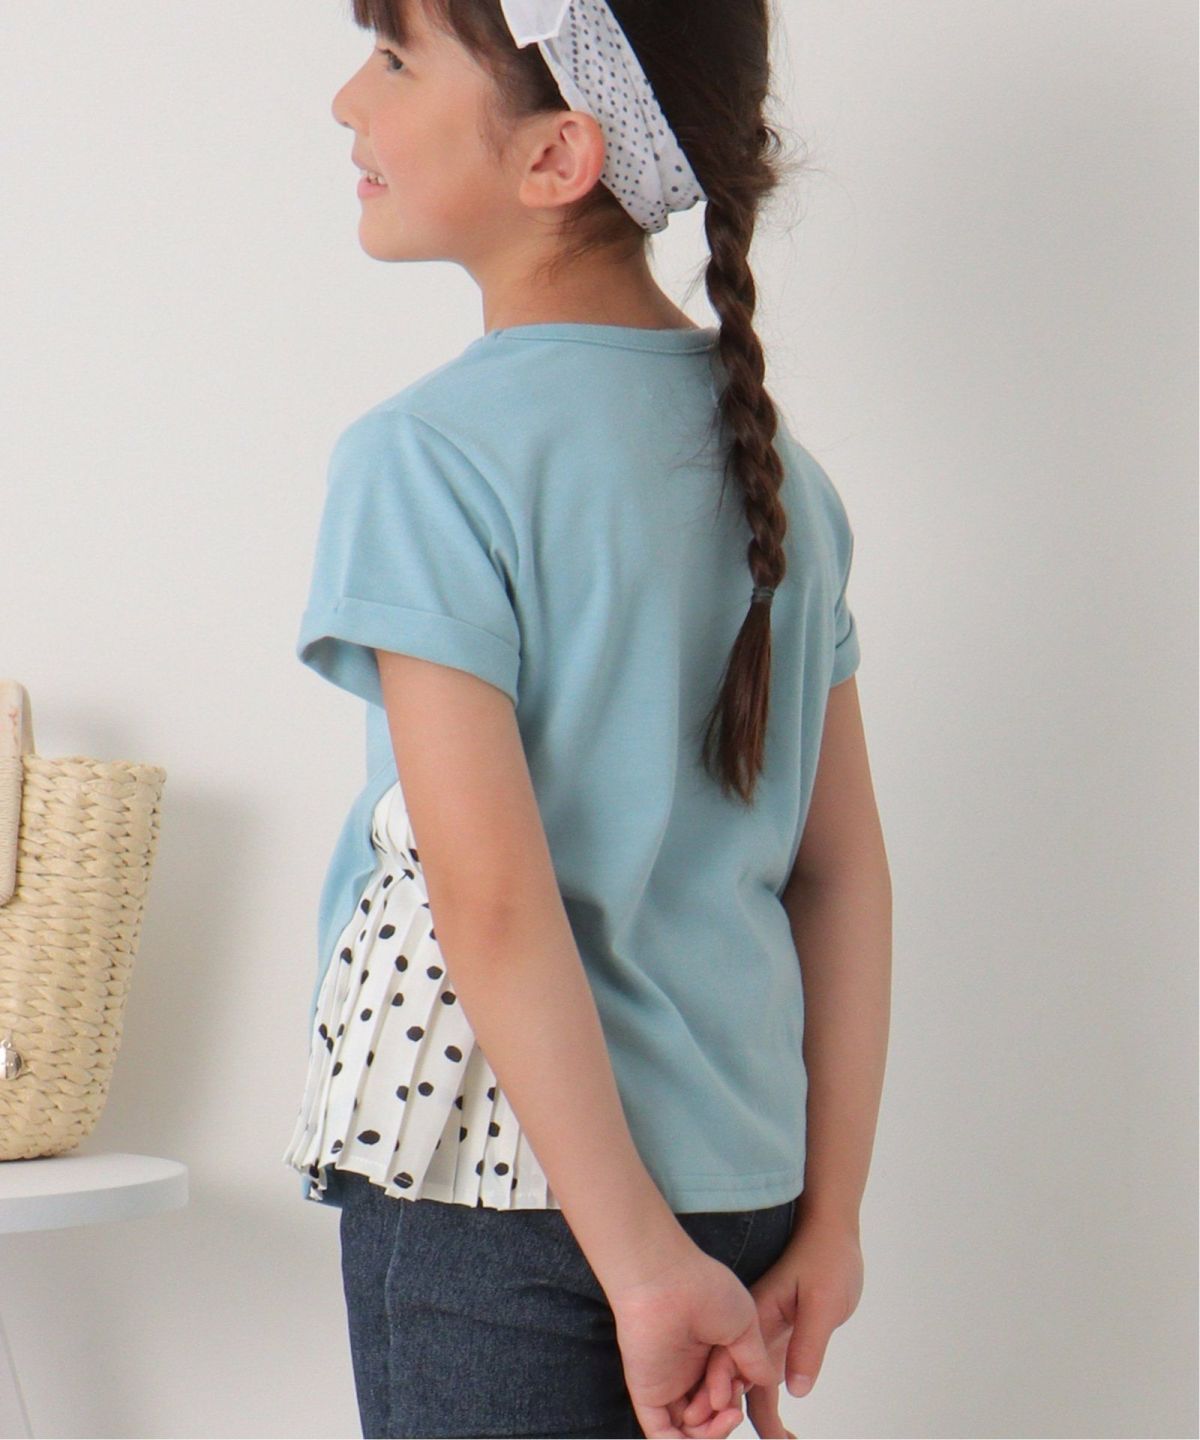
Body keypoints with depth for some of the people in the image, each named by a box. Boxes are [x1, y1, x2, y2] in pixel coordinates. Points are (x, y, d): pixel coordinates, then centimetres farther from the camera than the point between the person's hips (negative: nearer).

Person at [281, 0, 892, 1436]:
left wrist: (642, 1263, -15)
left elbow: (495, 902, -19)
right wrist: (828, 1222, 10)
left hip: (500, 1188, -6)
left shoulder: (423, 455, -13)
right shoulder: (775, 458, 7)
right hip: (745, 1178, 6)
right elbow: (843, 868, 7)